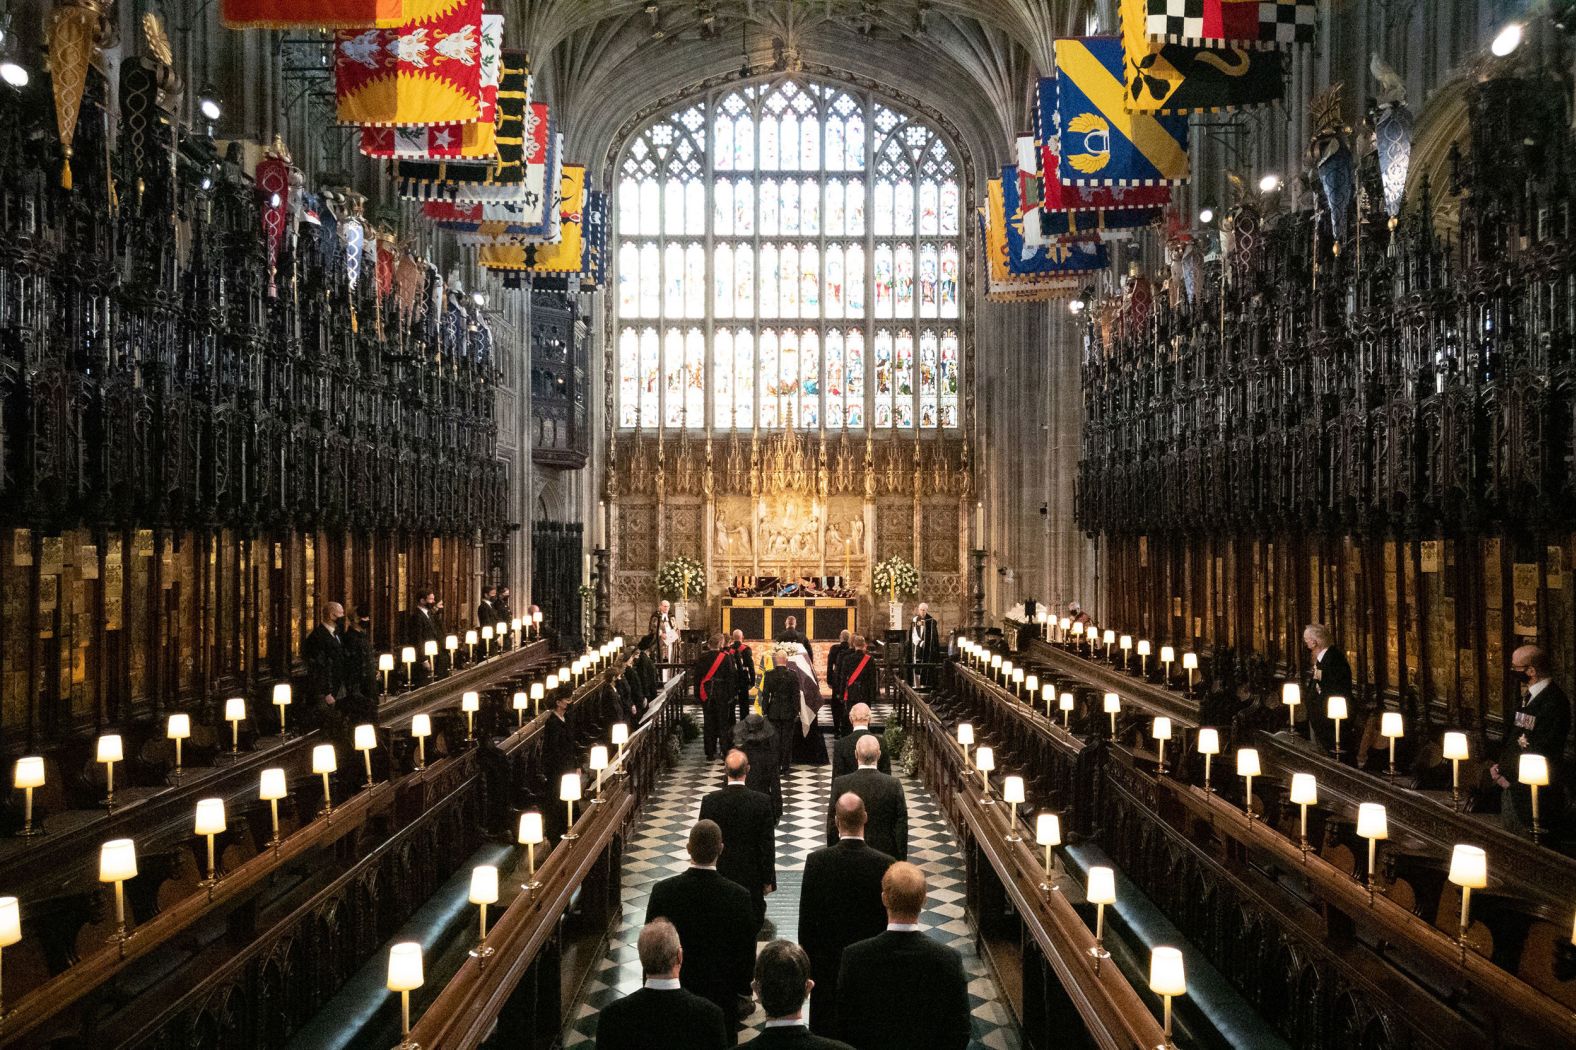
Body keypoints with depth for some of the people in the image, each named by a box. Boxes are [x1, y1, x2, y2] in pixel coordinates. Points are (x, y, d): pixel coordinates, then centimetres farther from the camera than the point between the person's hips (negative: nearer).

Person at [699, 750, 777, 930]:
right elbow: (767, 844, -10)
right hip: (751, 875, -1)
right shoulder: (762, 801, -16)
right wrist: (768, 880, 2)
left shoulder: (709, 801, -14)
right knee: (754, 922, 15)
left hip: (719, 874, 1)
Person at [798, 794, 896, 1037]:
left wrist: (808, 961, 5)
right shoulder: (884, 864, -18)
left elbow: (806, 919, -9)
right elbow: (889, 919, -9)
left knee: (825, 1027, 15)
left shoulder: (816, 861, -17)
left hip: (827, 962, 0)